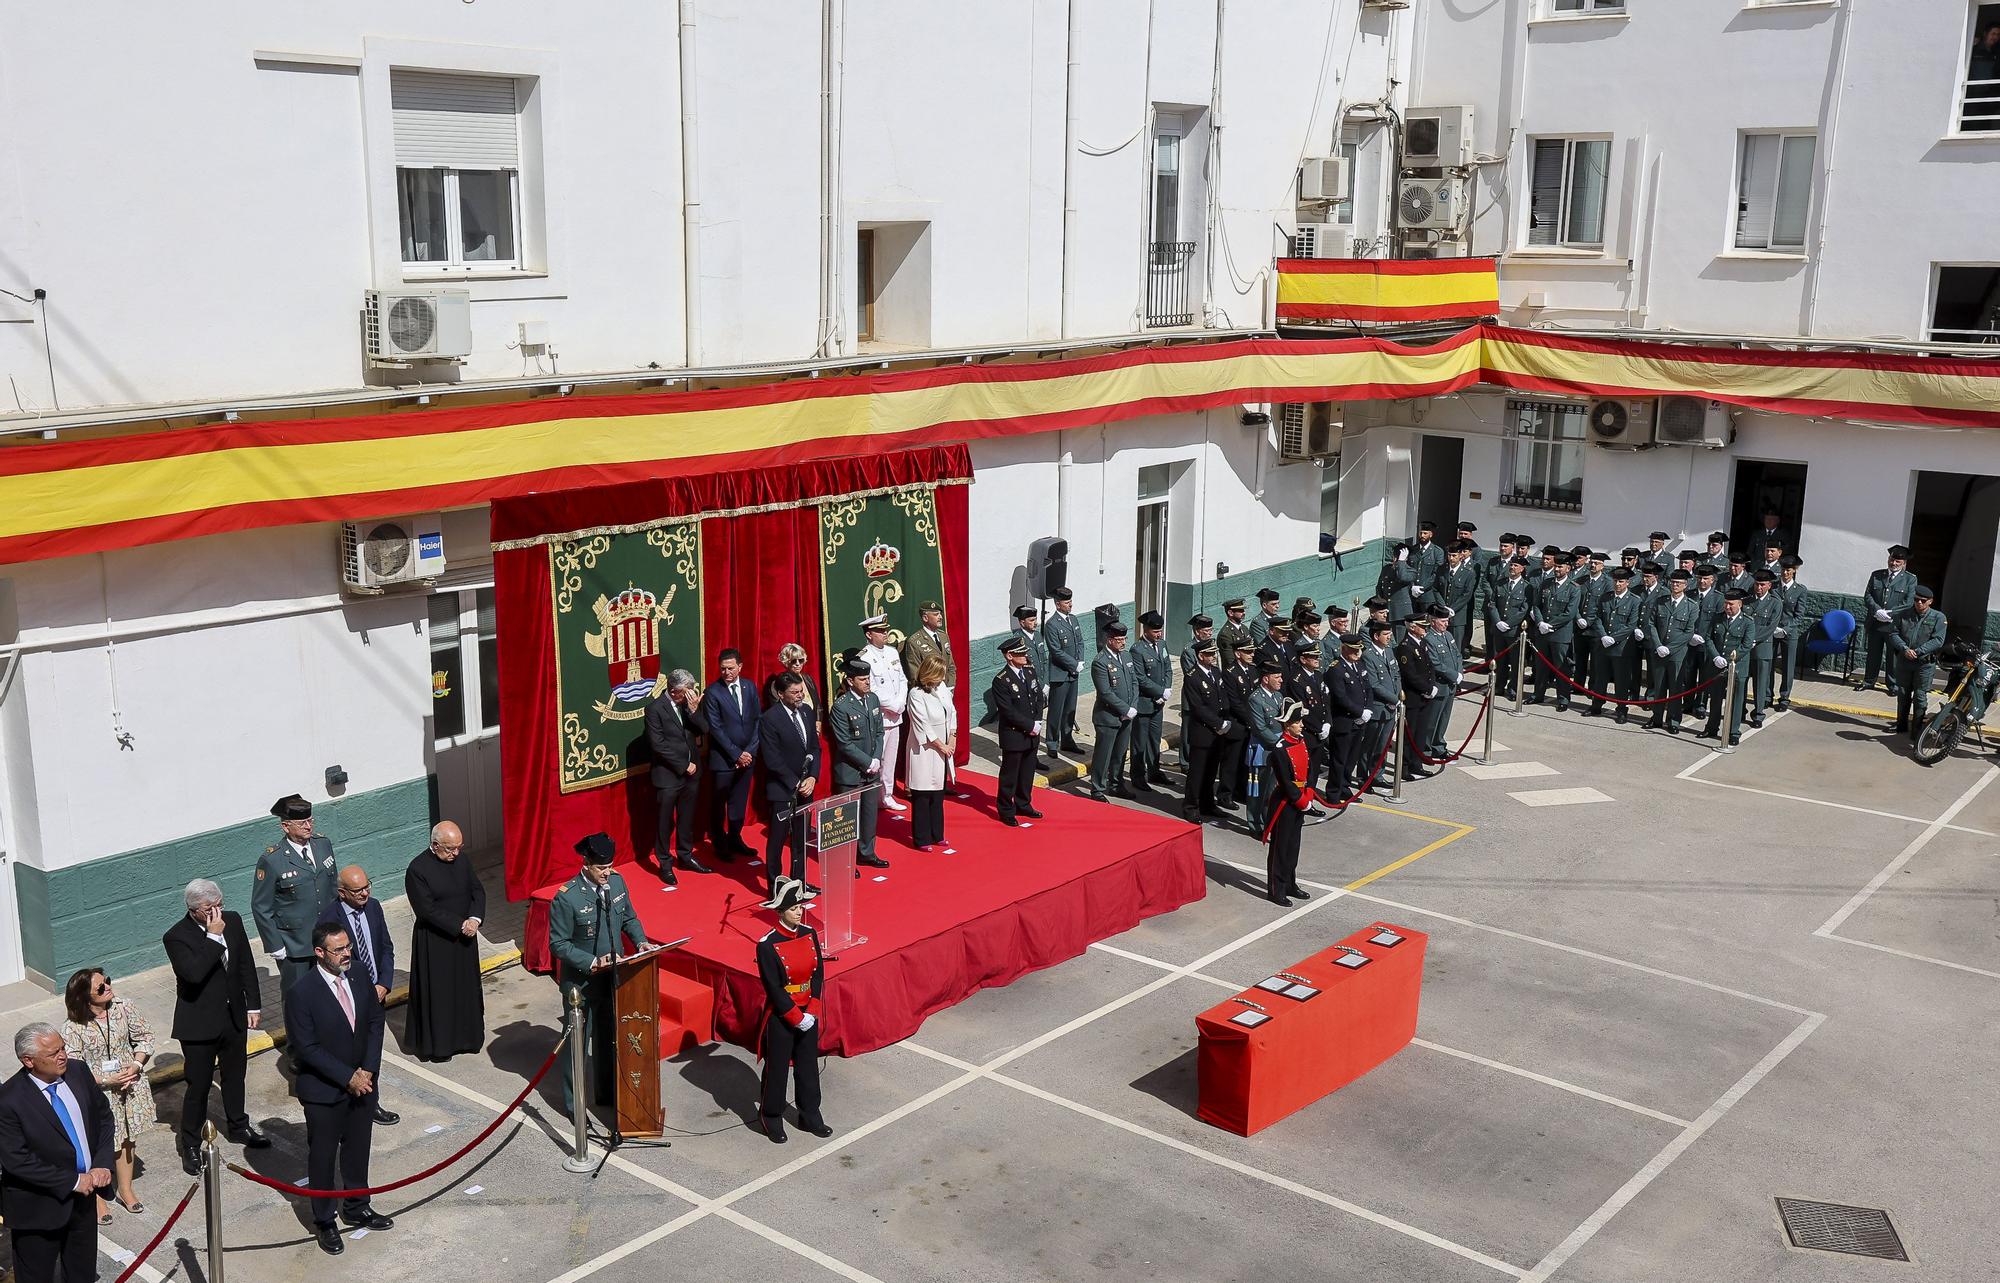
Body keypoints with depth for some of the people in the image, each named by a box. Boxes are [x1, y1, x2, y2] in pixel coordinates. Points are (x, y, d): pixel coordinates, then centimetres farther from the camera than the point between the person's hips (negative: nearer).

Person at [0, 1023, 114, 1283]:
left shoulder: (78, 1071, -6)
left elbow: (104, 1115, 6)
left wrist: (103, 1164, -6)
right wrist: (72, 1181, -20)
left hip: (84, 1194, 5)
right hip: (39, 1207, -5)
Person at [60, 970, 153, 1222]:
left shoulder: (122, 1008, -9)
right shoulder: (73, 1028, -20)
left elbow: (144, 1036, 1)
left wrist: (137, 1065, -13)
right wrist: (107, 1080, -23)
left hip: (130, 1084, 4)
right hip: (98, 1093, -4)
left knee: (128, 1139, 18)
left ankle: (125, 1189, 38)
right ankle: (97, 1197, 30)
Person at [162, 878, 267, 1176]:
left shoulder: (232, 921, -3)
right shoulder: (176, 937, -19)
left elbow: (246, 965, 7)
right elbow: (194, 973, -35)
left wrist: (253, 1005, 7)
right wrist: (214, 937, -32)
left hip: (234, 1016, 6)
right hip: (199, 1023, -6)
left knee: (235, 1076, 22)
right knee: (198, 1085, 4)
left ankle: (238, 1127, 43)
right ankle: (191, 1145, 21)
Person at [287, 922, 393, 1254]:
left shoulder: (361, 981, -4)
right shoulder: (302, 994, -21)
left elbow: (375, 1025, 3)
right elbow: (307, 1048, -20)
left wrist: (367, 1070, -9)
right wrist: (348, 1078, -19)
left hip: (362, 1086, 5)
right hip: (323, 1093, -5)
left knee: (358, 1150, 20)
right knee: (323, 1158, 11)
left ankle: (357, 1208, 39)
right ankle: (324, 1222, 28)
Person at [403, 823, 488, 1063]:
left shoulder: (462, 860, 0)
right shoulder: (417, 869, -19)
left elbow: (478, 890, 4)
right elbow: (427, 910, -20)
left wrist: (475, 918, -13)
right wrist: (460, 925, -20)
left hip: (464, 938, 6)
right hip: (435, 942, -6)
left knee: (467, 987, 16)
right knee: (438, 992, 5)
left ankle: (467, 1035, 32)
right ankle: (437, 1044, 19)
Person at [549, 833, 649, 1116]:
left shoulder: (616, 881, -4)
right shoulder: (566, 898, -23)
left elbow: (629, 917, 11)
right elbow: (558, 944, -17)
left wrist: (641, 941, -6)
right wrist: (591, 962, -25)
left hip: (613, 976, 6)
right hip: (580, 982, -6)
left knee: (608, 1038, 20)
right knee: (578, 1042, 7)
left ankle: (606, 1091, 38)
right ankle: (573, 1103, 22)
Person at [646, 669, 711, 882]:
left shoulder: (690, 703, 3)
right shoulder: (655, 708, -14)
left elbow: (704, 730, -2)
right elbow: (658, 745, -16)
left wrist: (694, 710, -18)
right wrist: (683, 766, -14)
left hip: (691, 772, 6)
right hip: (668, 775, -5)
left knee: (687, 818, 17)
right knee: (665, 821, 5)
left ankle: (685, 856, 32)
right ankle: (665, 864, 17)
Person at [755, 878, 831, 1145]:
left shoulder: (810, 934, -2)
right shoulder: (767, 945, -20)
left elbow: (818, 974, 1)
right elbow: (774, 989, -18)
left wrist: (812, 1011, -8)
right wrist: (797, 1018, -16)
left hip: (808, 1012, 5)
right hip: (781, 1016, -5)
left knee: (808, 1063, 16)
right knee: (777, 1067, 9)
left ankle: (810, 1115, 30)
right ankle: (771, 1118, 25)